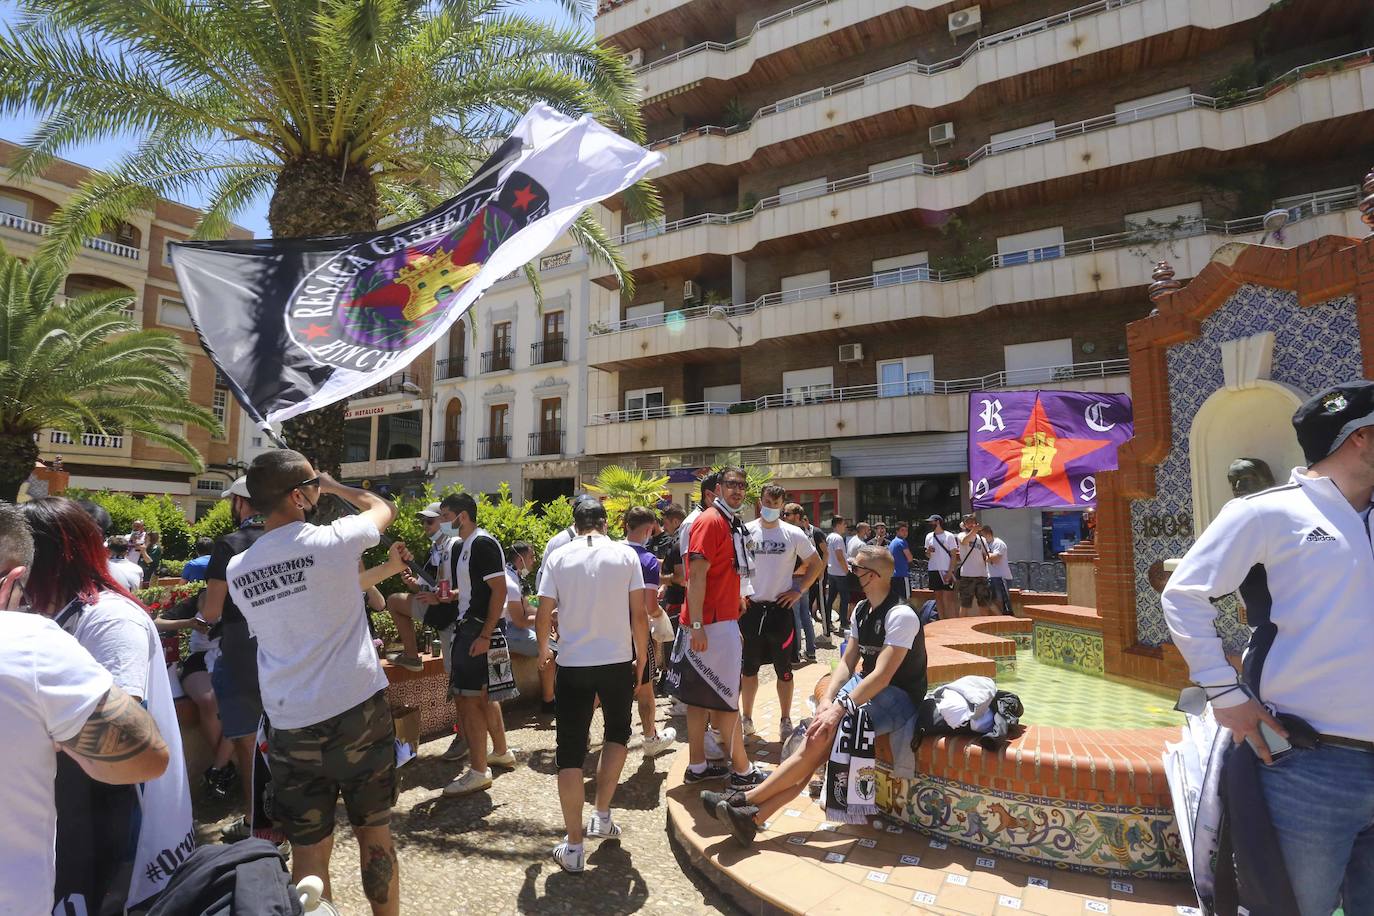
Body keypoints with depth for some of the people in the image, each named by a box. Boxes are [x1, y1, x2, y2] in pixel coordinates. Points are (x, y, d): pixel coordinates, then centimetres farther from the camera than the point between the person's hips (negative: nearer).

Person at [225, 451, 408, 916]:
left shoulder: (237, 570, 2)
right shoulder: (332, 541, -12)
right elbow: (383, 507, 8)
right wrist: (330, 484, 19)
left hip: (290, 726, 3)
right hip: (359, 711, -3)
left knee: (309, 849, 13)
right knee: (375, 834, 15)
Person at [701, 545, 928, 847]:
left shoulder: (900, 615, -19)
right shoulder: (861, 610, 7)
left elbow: (882, 675, -25)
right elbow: (848, 662, 6)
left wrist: (839, 708, -28)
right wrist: (828, 700, -10)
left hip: (899, 697, -7)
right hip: (867, 687, 7)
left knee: (821, 738, -23)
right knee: (819, 738, -17)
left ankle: (747, 800, -16)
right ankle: (755, 814, -22)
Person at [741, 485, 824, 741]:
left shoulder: (794, 535, -1)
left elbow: (817, 564, 8)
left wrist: (798, 590, -2)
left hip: (780, 608, 0)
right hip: (750, 608, 1)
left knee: (784, 669, 8)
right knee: (749, 668, 12)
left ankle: (786, 721, 23)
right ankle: (746, 718, 26)